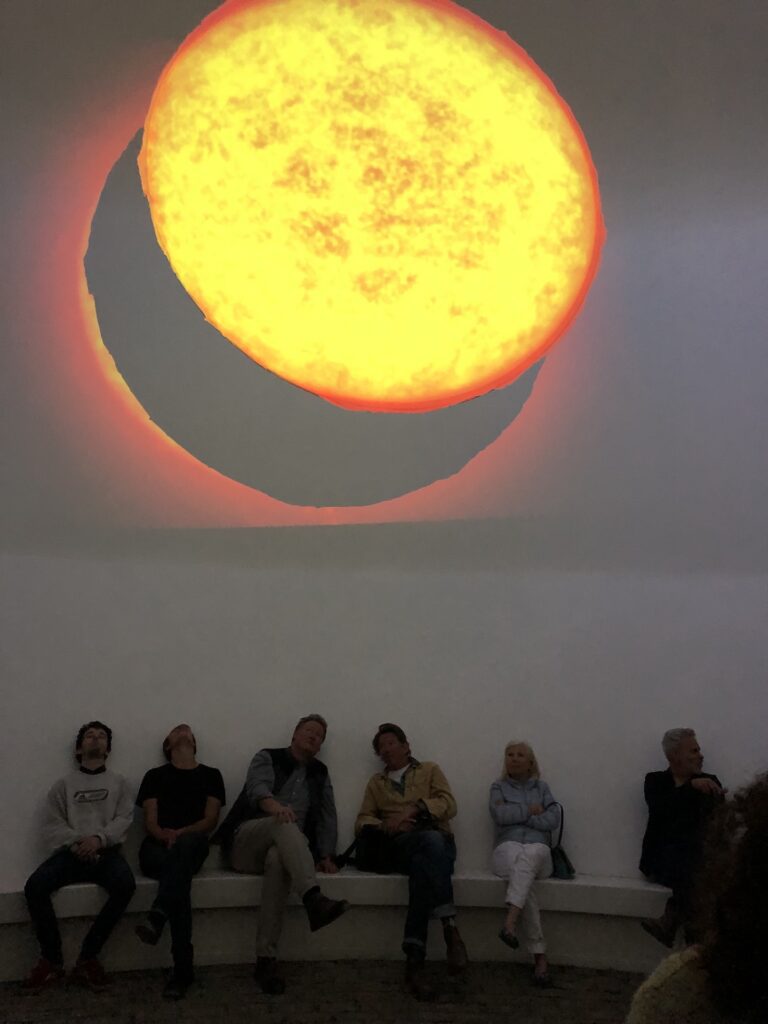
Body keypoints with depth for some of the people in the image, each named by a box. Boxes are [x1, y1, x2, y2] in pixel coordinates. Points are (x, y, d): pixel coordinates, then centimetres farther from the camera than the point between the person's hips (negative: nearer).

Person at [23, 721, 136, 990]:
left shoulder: (118, 782, 18)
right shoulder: (64, 784, 18)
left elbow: (124, 820, 4)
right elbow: (52, 825, 7)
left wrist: (99, 838, -15)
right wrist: (76, 841, -12)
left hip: (106, 852, -1)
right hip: (71, 852, 1)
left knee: (125, 885, -33)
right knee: (35, 885, -29)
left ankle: (88, 957, -21)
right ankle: (51, 959, -15)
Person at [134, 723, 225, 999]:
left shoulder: (210, 775, 18)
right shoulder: (155, 776, 17)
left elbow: (211, 821, 5)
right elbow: (150, 823, 6)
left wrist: (181, 834, -15)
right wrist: (165, 835, -19)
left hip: (193, 846, 0)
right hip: (157, 847, 0)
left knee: (185, 845, -42)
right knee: (179, 877, -38)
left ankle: (157, 917, -59)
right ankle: (182, 969, -43)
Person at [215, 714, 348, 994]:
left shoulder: (320, 774, 22)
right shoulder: (268, 758, 8)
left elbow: (327, 817, 13)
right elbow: (257, 787, -14)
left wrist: (326, 856, -3)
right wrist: (275, 806, -38)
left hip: (286, 849, 2)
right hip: (246, 842, -2)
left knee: (278, 861, -38)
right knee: (284, 822, -36)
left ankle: (266, 958, -44)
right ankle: (314, 900, -57)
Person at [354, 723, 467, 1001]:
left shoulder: (430, 770, 23)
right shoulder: (376, 782, 28)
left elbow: (448, 805, 5)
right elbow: (362, 822, 15)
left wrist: (415, 809, -11)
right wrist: (386, 826, -7)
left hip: (439, 843, 0)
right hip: (399, 846, 0)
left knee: (423, 864, -40)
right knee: (429, 839, -38)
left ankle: (414, 960, -44)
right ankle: (450, 928, -46)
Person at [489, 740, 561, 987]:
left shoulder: (542, 787, 22)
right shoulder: (498, 787, 20)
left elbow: (553, 820, 4)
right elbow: (500, 815, -2)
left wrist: (517, 815, 1)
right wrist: (531, 811, 3)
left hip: (538, 849, 1)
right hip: (507, 848, -1)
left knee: (526, 857, -40)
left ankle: (510, 921, -59)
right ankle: (540, 956, -44)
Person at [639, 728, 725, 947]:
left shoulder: (709, 781, 19)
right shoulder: (656, 781, 12)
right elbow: (660, 808, -10)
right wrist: (692, 786, -20)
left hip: (699, 858, 1)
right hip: (662, 859, -1)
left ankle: (669, 921, -39)